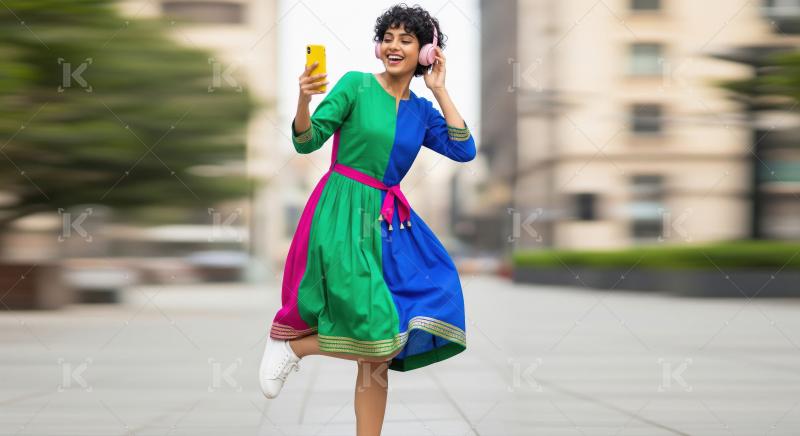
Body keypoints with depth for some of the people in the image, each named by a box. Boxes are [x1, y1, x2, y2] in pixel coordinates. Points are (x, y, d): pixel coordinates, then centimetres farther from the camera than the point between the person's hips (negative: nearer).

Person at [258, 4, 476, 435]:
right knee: (380, 345, -15)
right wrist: (304, 100, -27)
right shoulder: (356, 84, -4)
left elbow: (464, 151, -1)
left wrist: (440, 91, 0)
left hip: (389, 221, 6)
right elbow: (306, 142, -7)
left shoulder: (422, 110, 11)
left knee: (382, 351, 3)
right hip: (343, 213, -6)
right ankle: (287, 341, 6)